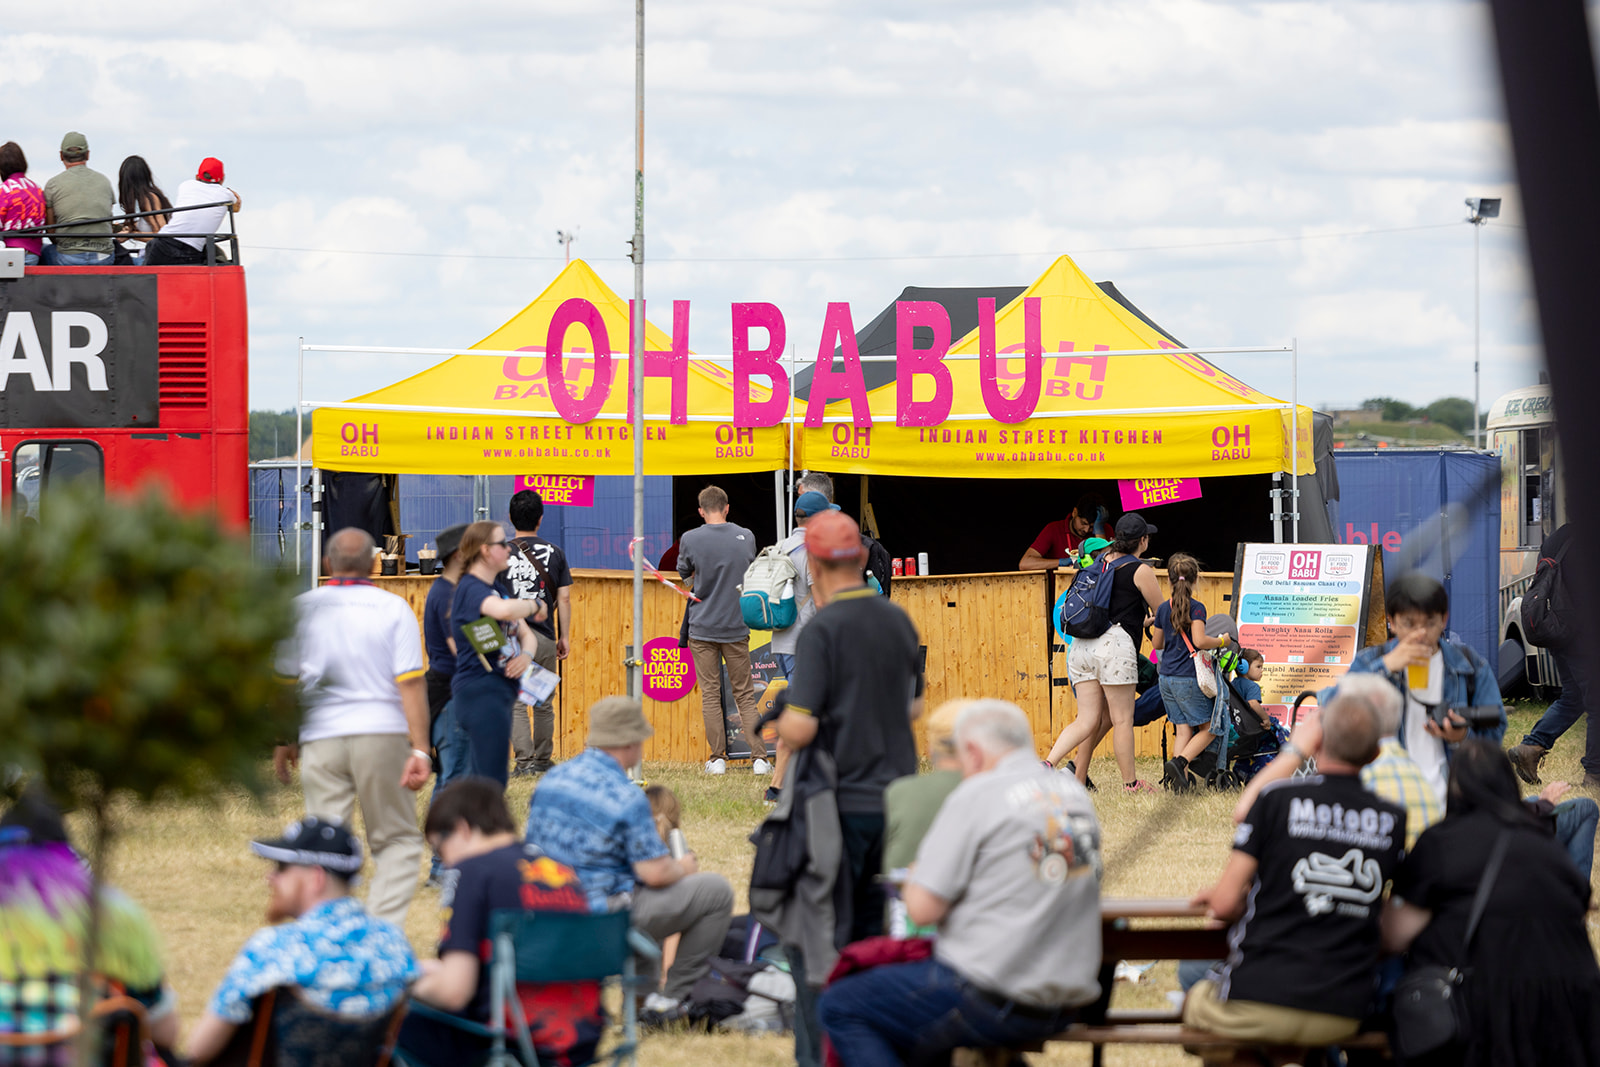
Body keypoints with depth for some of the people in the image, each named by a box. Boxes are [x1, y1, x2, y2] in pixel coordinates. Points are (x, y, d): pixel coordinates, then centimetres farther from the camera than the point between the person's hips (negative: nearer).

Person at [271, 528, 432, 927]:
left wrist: (283, 743, 18)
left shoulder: (302, 609, 4)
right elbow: (410, 683, -7)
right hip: (383, 735, -1)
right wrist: (420, 749, -9)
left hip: (321, 739, 1)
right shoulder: (392, 609, -1)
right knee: (398, 840, 9)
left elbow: (282, 680, 8)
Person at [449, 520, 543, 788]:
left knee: (477, 777, 13)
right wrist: (536, 605, -15)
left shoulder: (495, 590, 18)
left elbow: (525, 634, 19)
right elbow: (504, 610, -36)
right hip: (481, 692, -10)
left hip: (498, 693, 10)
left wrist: (526, 655, -5)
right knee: (493, 782, -11)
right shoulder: (471, 589, -14)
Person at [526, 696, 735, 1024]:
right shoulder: (627, 798, -19)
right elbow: (655, 873, -20)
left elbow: (534, 843, 16)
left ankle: (641, 994, 35)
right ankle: (671, 999, 6)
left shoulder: (553, 777, 4)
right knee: (717, 891, 1)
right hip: (604, 919, -8)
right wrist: (682, 867, 5)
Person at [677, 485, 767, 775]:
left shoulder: (690, 540, -8)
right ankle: (759, 757, 1)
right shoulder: (745, 537, -1)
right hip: (736, 628, 2)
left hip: (702, 628, -2)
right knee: (745, 694, 7)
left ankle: (718, 758, 4)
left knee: (710, 694, 4)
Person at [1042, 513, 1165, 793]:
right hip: (1115, 644, -6)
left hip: (1082, 645, 6)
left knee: (1087, 720, 6)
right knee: (1122, 719, 3)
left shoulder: (1102, 560, 17)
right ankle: (1130, 783, 11)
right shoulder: (1141, 570, -2)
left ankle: (1047, 764, -11)